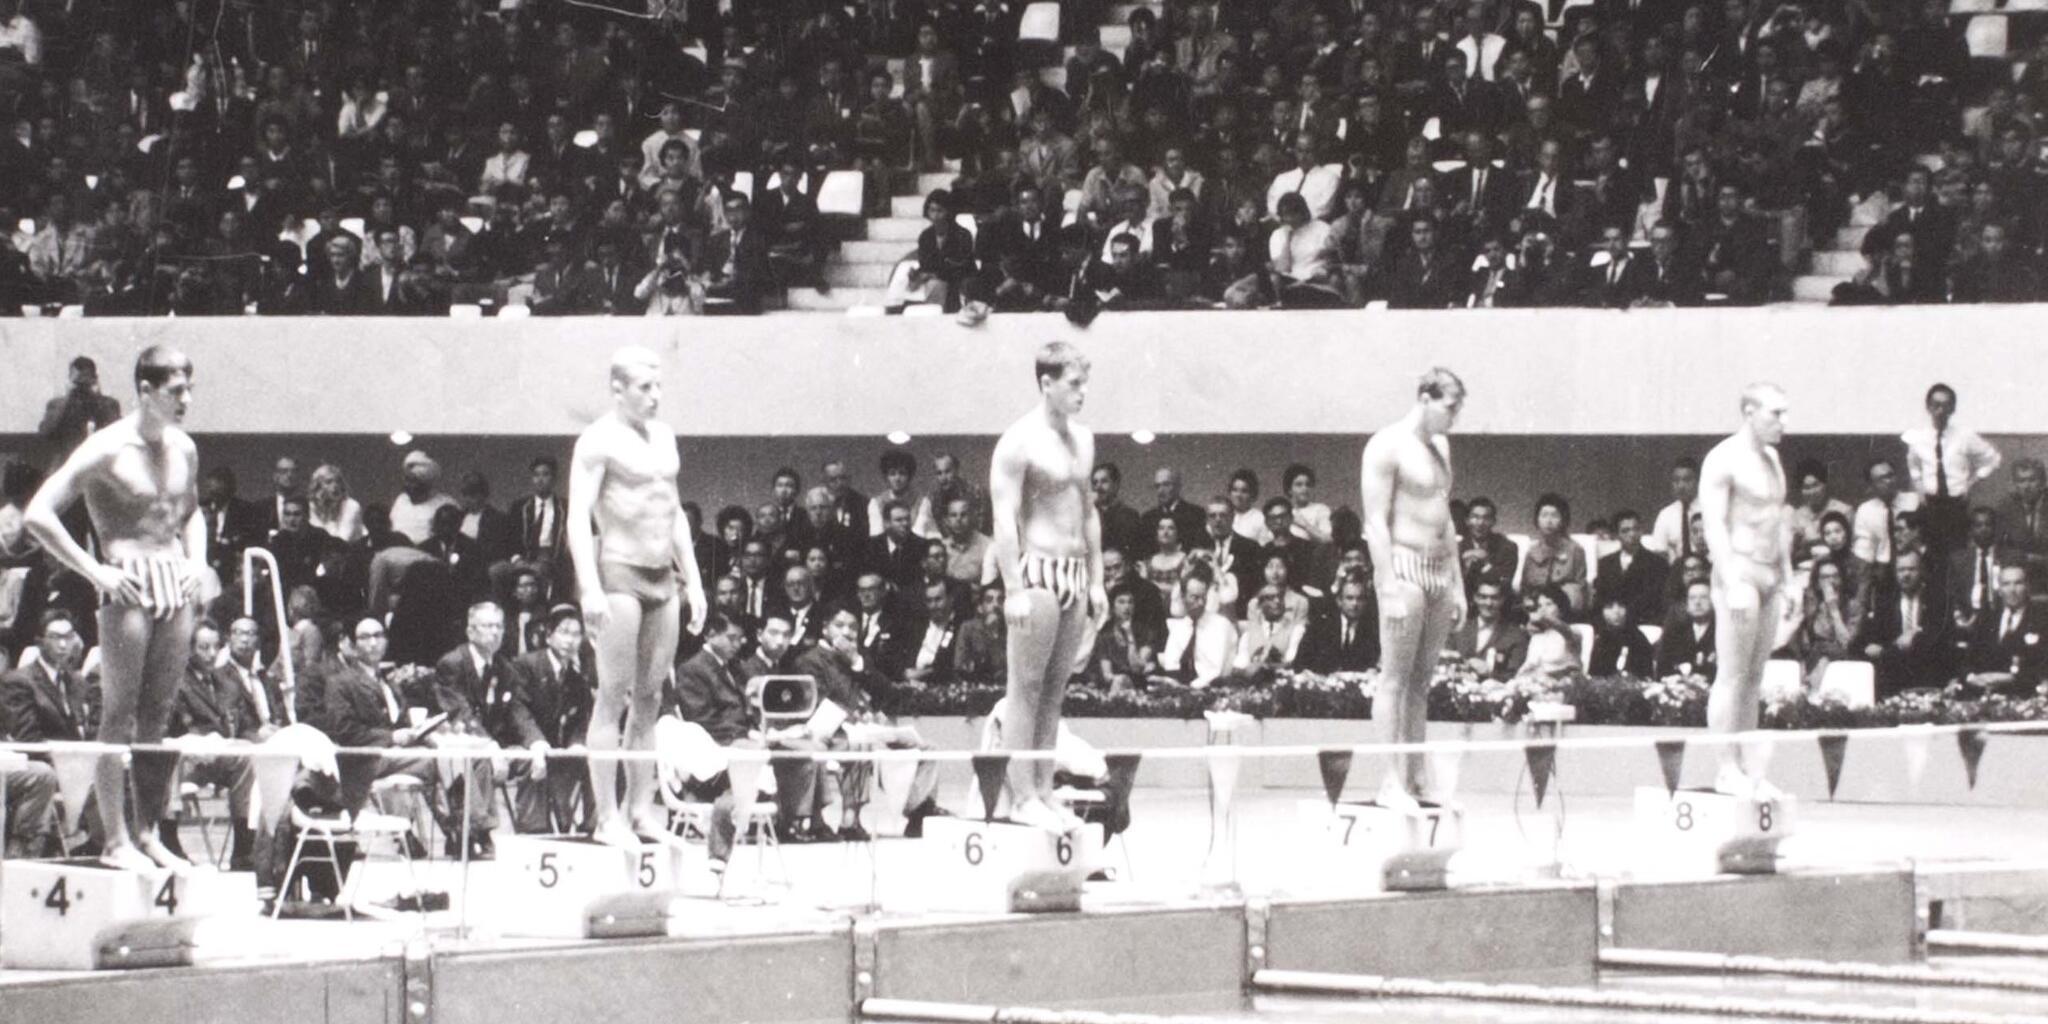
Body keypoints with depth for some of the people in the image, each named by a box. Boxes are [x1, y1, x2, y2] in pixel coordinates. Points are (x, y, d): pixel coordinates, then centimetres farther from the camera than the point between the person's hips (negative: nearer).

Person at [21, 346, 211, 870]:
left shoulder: (183, 449, 12)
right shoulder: (108, 449, -9)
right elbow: (39, 514, -13)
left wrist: (197, 561, 13)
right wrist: (94, 571, -13)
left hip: (177, 588, 6)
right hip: (128, 586, -6)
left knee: (158, 717, 9)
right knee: (119, 715, -3)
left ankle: (148, 833, 15)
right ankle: (115, 840, -1)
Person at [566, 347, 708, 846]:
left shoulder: (663, 435, 15)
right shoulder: (600, 441, -7)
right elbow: (578, 517, -14)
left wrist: (693, 580, 18)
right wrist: (591, 589, -23)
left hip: (662, 576, 7)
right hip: (620, 572, -7)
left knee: (650, 698, 7)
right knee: (614, 697, -6)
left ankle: (643, 810, 10)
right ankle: (607, 817, -6)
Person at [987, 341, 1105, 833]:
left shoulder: (1083, 439, 13)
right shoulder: (1020, 442, -11)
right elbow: (1004, 519, -14)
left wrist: (1096, 580, 17)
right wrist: (1013, 590, -19)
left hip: (1075, 574, 7)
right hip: (1036, 573, -7)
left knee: (1054, 690, 8)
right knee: (1025, 689, -4)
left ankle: (1043, 790, 12)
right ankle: (1022, 797, -3)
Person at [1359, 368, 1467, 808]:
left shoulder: (1440, 446, 17)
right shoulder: (1387, 446, -9)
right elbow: (1376, 522, -13)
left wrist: (1457, 584, 19)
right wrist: (1389, 588, -19)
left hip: (1440, 570, 8)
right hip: (1404, 566, -8)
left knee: (1422, 680, 7)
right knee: (1395, 678, -6)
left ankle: (1418, 776, 7)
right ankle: (1392, 783, -7)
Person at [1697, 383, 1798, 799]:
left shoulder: (1772, 458, 17)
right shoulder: (1724, 460, -10)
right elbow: (1714, 525, -16)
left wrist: (1787, 578, 18)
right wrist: (1732, 585, -22)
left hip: (1769, 574, 8)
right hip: (1740, 572, -8)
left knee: (1755, 676, 8)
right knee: (1731, 676, -8)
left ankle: (1746, 767, 10)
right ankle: (1727, 769, -7)